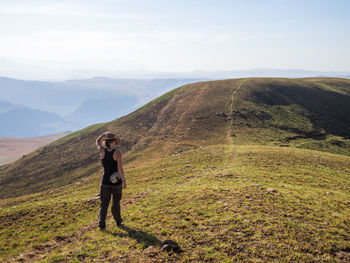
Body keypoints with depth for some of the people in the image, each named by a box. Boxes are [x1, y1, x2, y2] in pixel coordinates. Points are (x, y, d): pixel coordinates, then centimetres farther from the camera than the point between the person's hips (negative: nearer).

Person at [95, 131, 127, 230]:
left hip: (105, 181, 2)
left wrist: (104, 134, 8)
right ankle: (118, 220, 34)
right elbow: (120, 168, -21)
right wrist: (124, 180, -16)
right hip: (116, 182, -2)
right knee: (116, 202, 18)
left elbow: (97, 142, 16)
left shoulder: (102, 151, -6)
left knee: (103, 203, 7)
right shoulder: (117, 152, -16)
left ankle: (101, 223, -4)